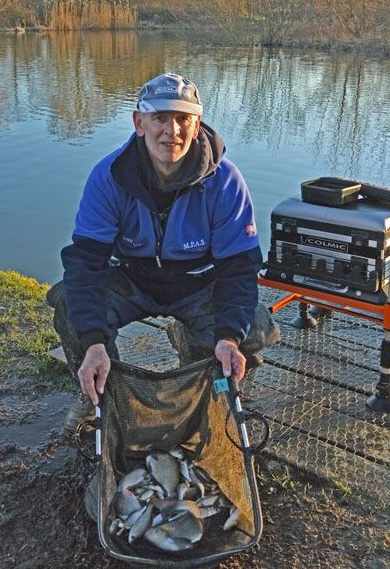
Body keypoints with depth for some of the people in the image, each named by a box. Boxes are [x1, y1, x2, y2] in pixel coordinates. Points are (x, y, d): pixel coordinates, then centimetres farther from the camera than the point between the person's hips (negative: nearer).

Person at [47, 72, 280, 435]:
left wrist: (229, 336, -36)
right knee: (68, 305, -28)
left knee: (258, 333, -24)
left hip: (199, 286, 0)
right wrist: (94, 342, -41)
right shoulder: (109, 175, -21)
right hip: (131, 281, 0)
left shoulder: (224, 180, -21)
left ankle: (192, 343, 11)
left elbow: (239, 266, -19)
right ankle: (98, 393, 1)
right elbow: (86, 260, -26)